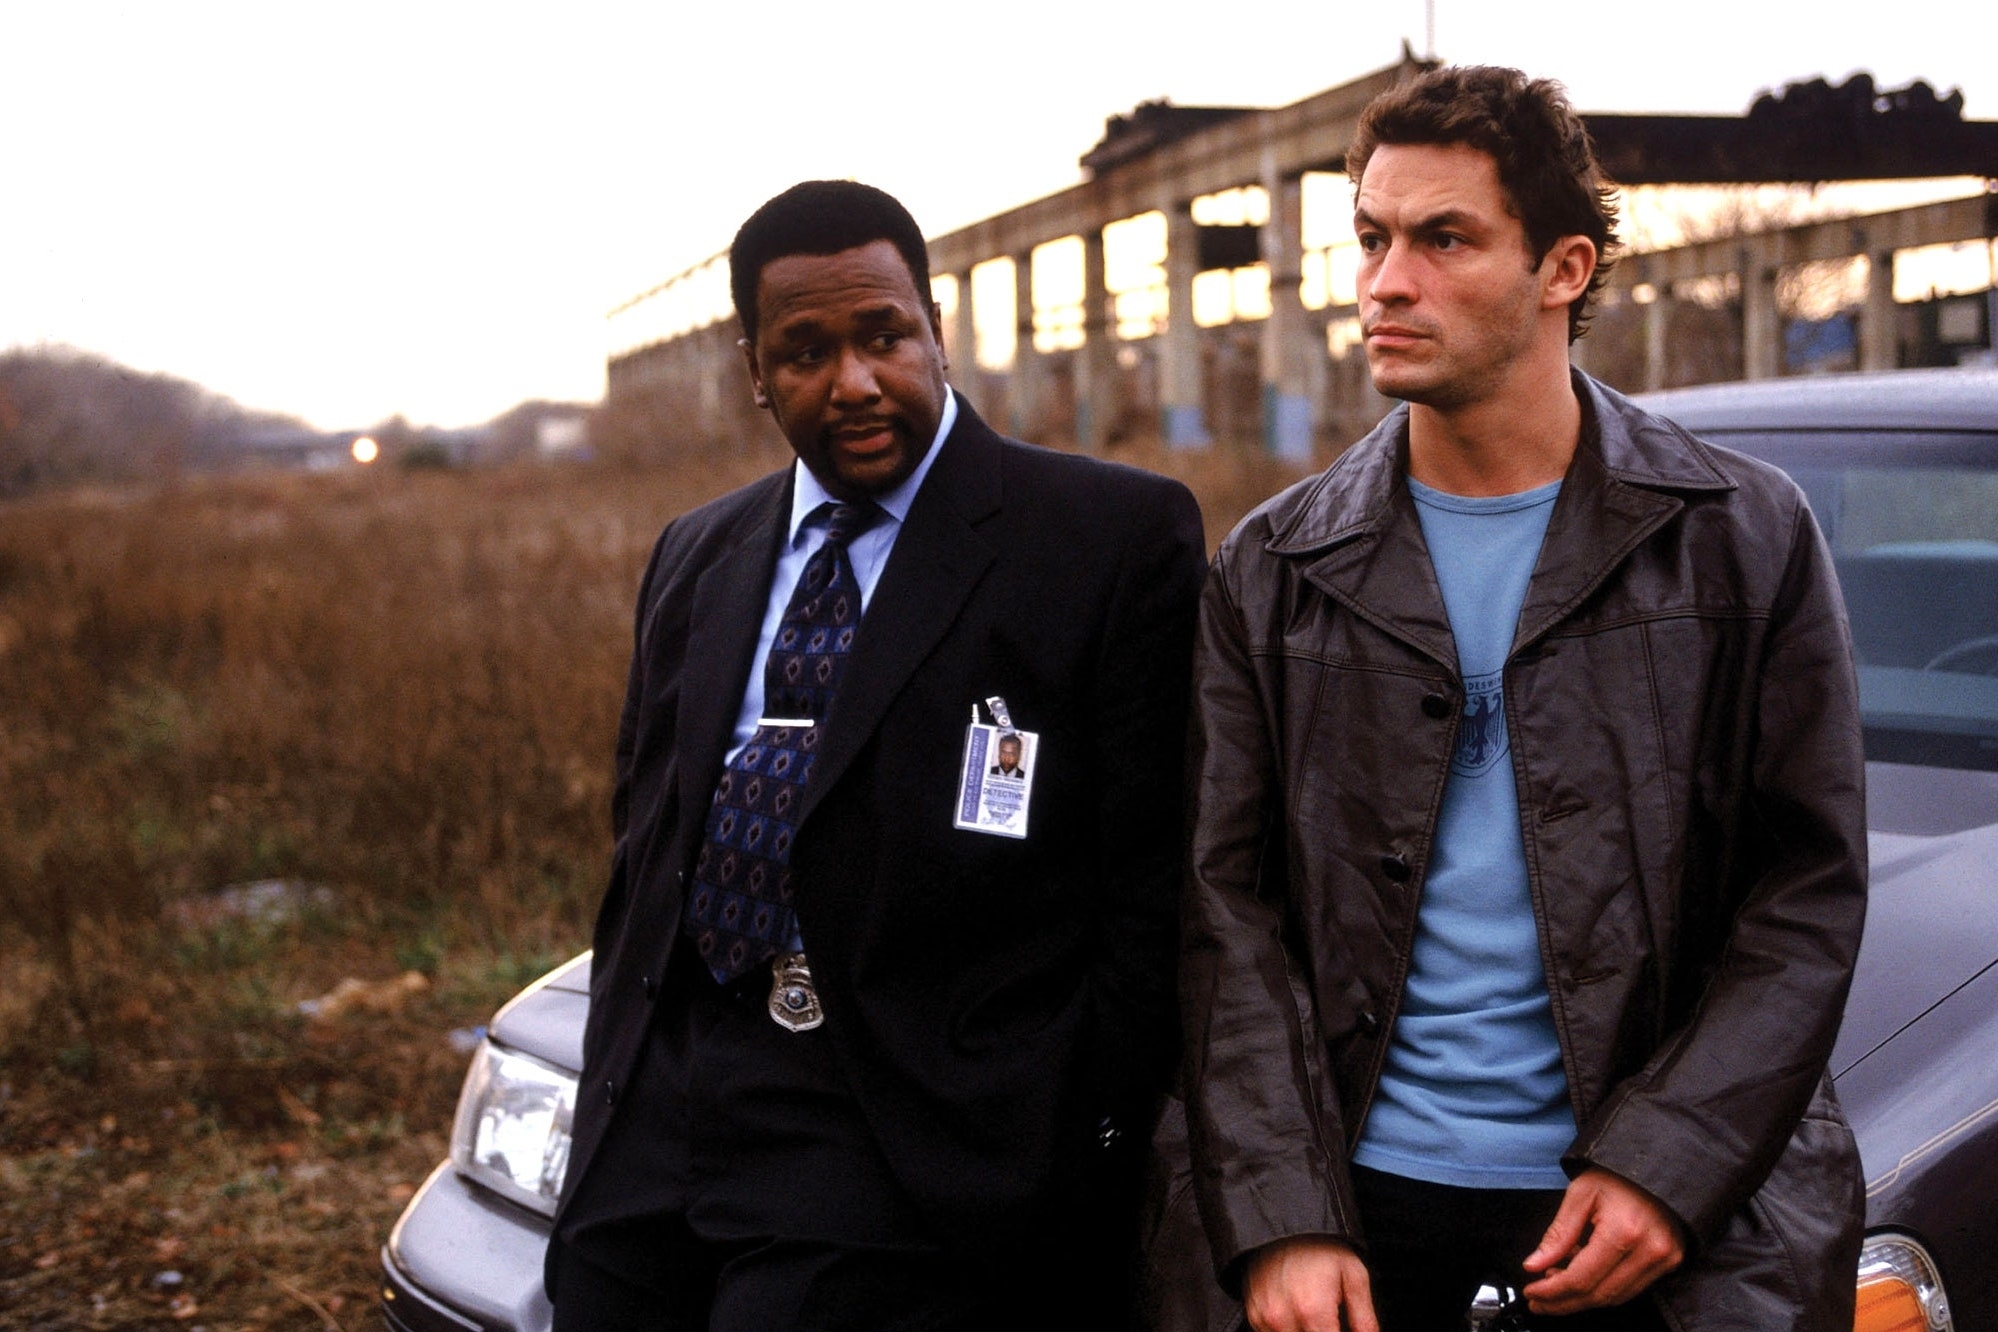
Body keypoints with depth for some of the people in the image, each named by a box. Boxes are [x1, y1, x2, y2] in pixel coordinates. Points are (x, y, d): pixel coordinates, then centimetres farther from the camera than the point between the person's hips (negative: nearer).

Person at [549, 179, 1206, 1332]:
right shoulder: (695, 559, 14)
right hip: (658, 1129, 6)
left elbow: (1156, 887, -7)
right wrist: (614, 1113, 10)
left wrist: (1077, 1177, -11)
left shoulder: (1119, 536, -4)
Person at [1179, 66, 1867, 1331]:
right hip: (1363, 1206, 1)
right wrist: (1280, 1217, -11)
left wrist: (1666, 1167, -12)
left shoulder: (1746, 535, 0)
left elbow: (1809, 894, -2)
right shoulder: (1272, 571, 3)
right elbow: (1230, 908, -1)